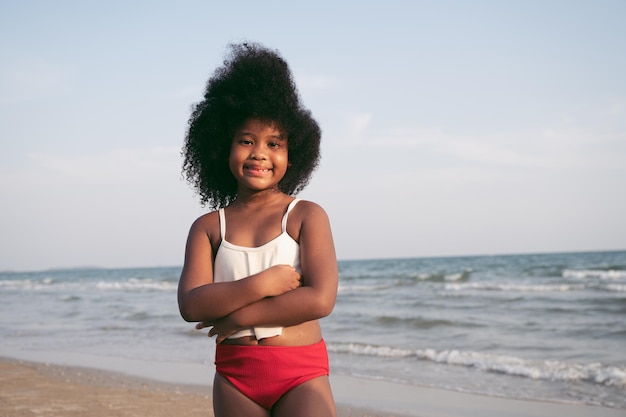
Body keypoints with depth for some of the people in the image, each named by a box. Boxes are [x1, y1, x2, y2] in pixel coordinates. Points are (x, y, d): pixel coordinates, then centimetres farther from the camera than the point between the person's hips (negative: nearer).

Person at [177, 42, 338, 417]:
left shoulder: (307, 216, 0)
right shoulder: (208, 227, 6)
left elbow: (320, 299, -12)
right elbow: (191, 305, -7)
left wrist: (238, 316, -10)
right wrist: (262, 284, -18)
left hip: (302, 375, -3)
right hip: (235, 376, 3)